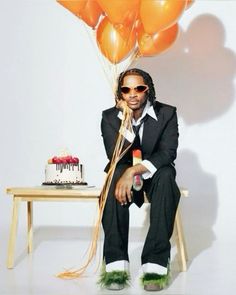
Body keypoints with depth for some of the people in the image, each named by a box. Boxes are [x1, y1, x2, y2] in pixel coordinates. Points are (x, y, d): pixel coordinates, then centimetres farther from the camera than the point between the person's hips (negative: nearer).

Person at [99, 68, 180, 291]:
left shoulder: (166, 113, -8)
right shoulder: (110, 117, -5)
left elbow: (167, 153, -20)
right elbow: (115, 157, -16)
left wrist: (134, 171, -34)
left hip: (155, 175, -1)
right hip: (125, 174, 1)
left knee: (166, 175, -36)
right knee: (115, 178, -35)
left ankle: (155, 264, -39)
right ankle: (116, 263, -35)